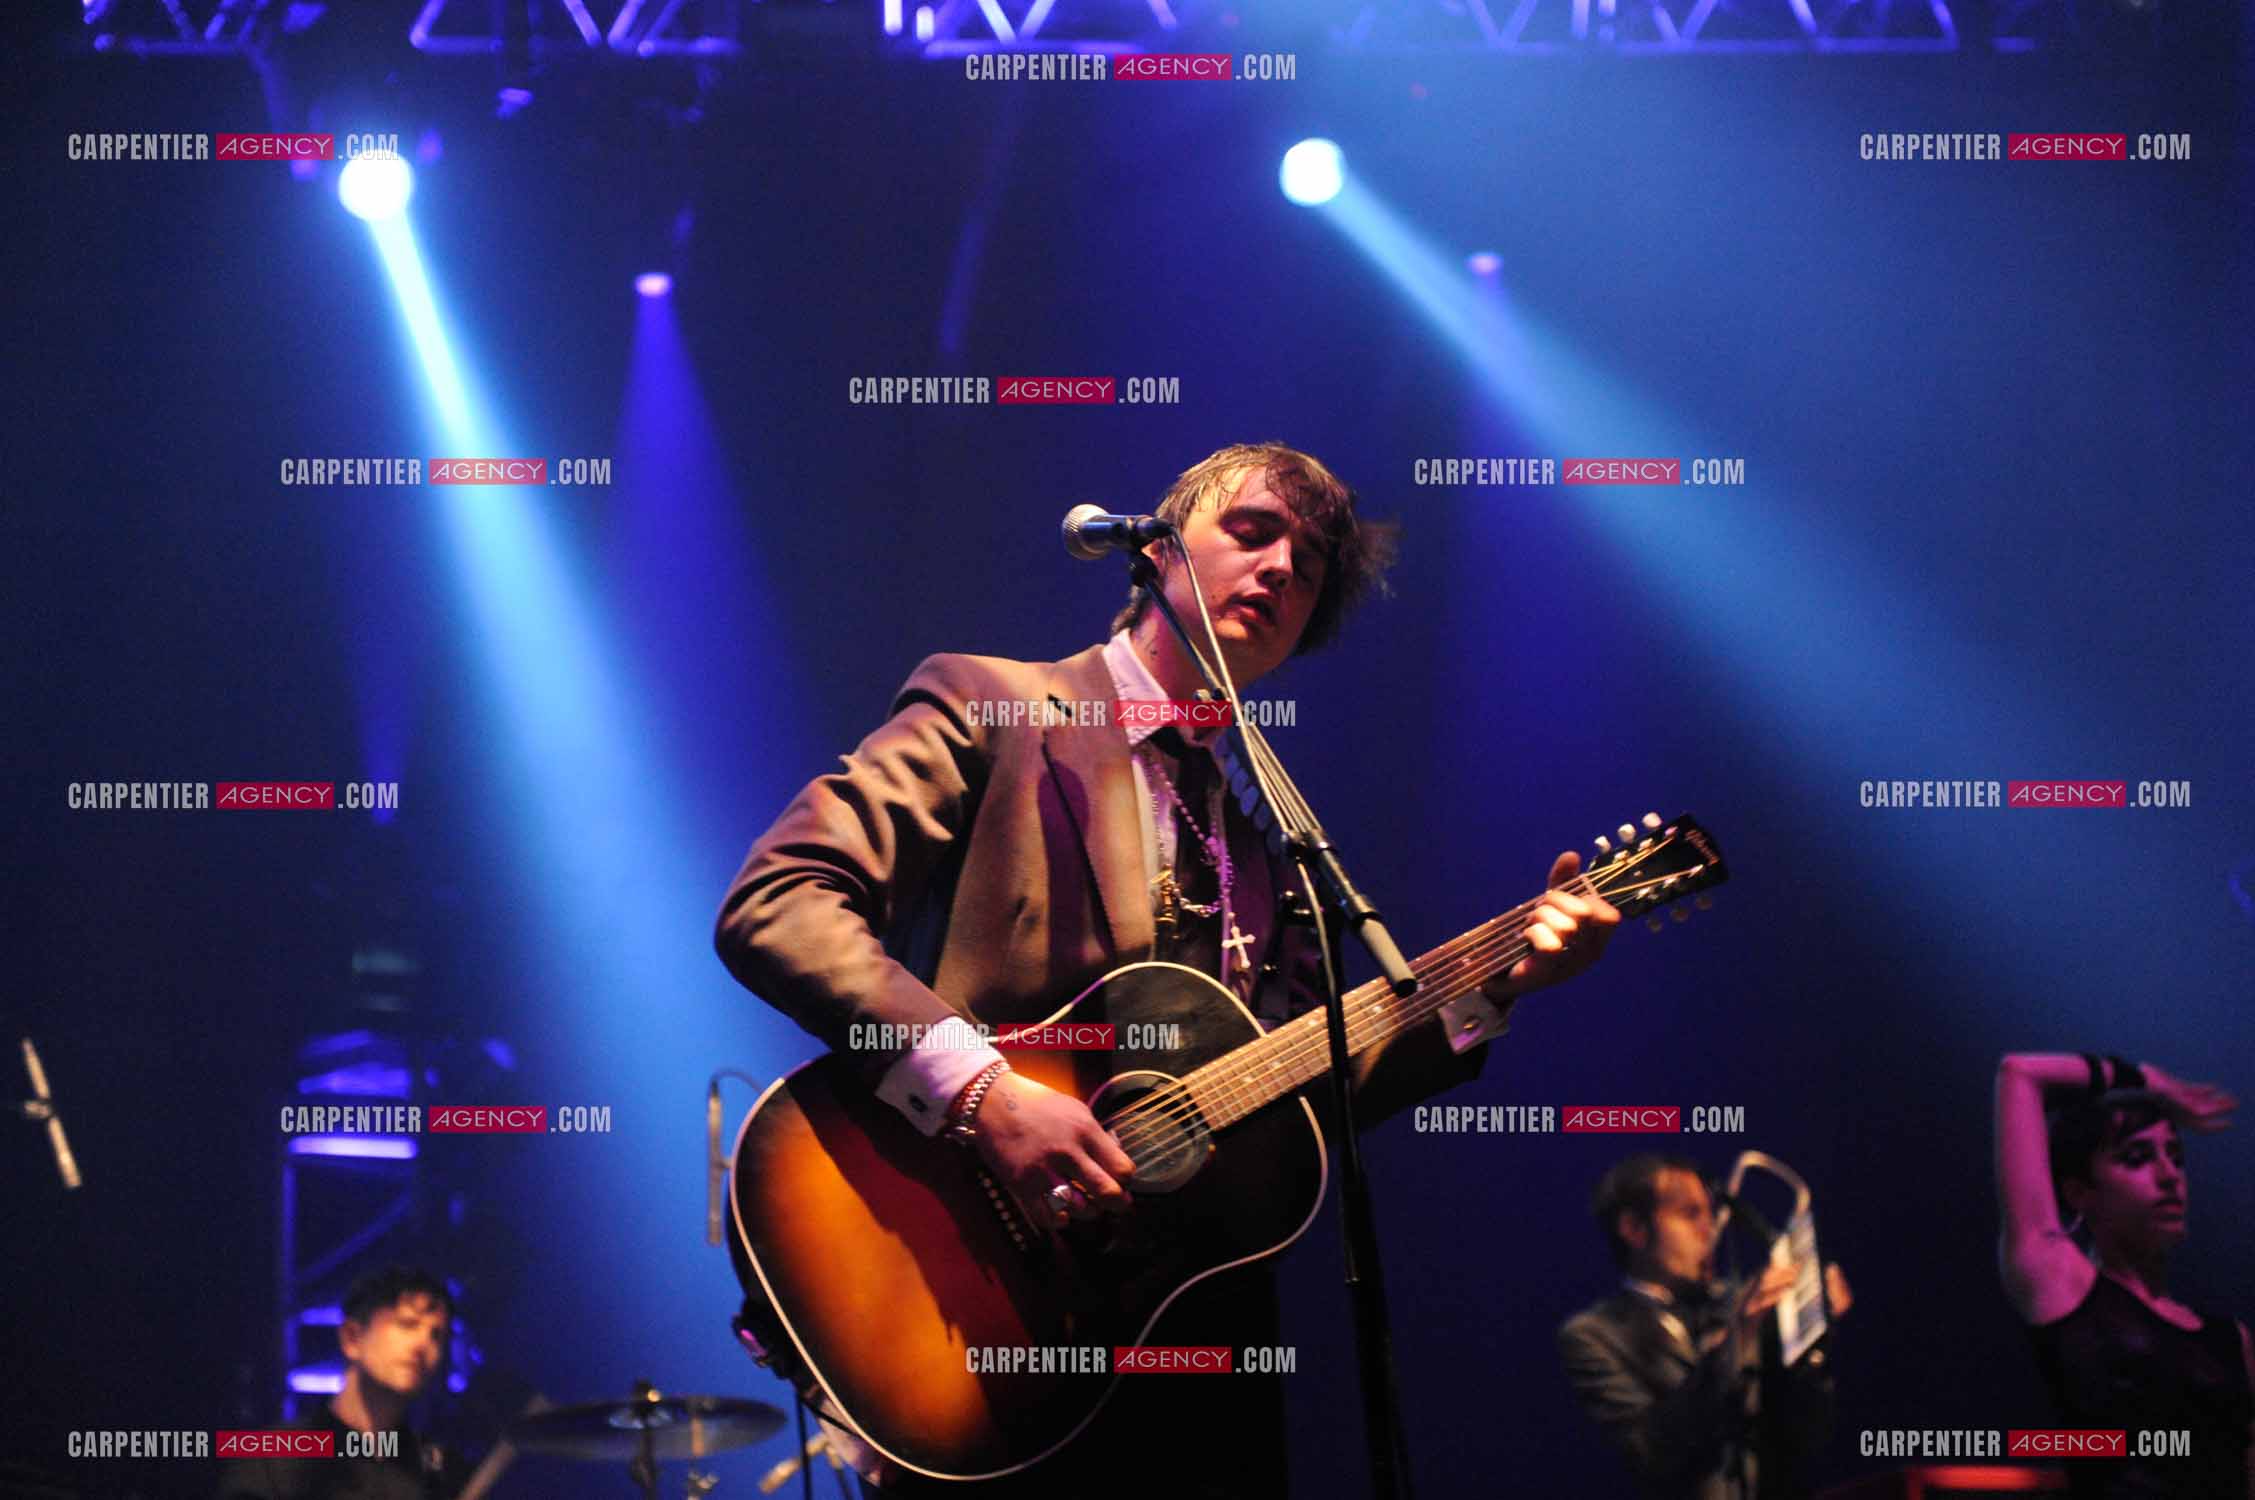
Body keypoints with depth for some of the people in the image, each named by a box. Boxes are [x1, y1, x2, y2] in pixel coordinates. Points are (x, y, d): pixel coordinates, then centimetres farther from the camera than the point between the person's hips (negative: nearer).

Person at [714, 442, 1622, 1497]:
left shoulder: (1262, 834, 18)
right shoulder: (985, 708, -1)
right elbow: (770, 905, -14)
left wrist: (1497, 981, 3)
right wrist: (982, 1092, -24)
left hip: (1199, 1327, 6)